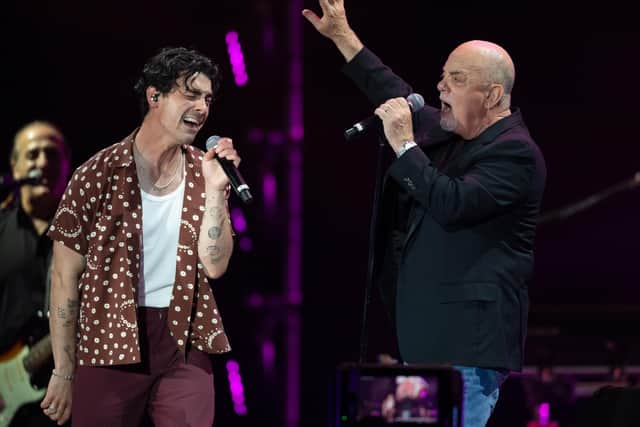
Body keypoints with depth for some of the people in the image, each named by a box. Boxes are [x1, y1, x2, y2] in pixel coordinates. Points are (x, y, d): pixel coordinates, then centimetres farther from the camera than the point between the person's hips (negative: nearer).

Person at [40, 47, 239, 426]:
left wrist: (216, 190, -14)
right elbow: (66, 275, -3)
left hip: (184, 346, 3)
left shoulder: (205, 173, 5)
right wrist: (64, 372, -4)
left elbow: (214, 265, -3)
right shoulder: (100, 173, -6)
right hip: (108, 347, -3)